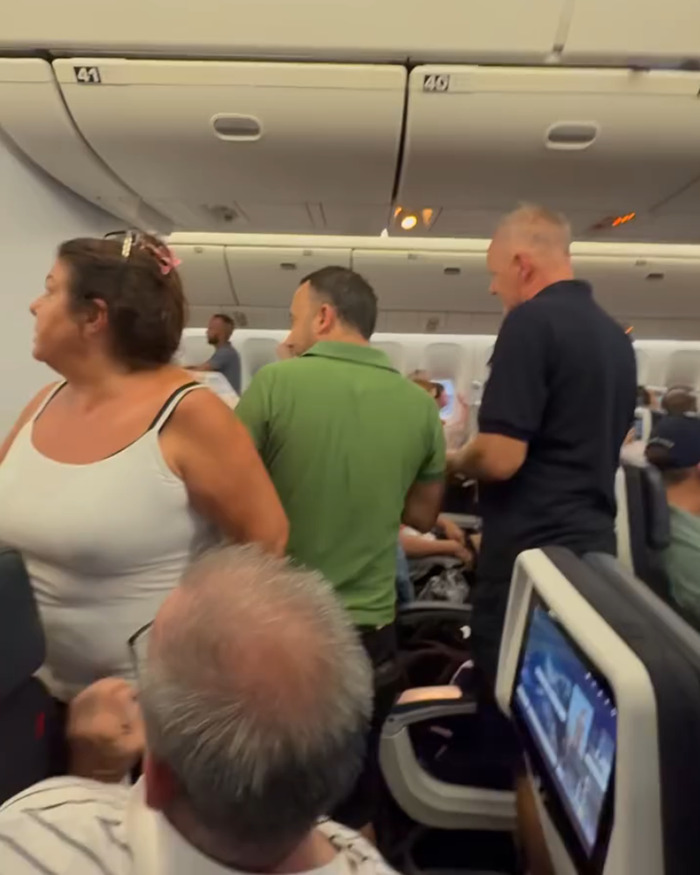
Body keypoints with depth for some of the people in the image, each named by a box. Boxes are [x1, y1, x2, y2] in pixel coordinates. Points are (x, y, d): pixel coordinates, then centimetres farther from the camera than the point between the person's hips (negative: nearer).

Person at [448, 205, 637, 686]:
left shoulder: (532, 321, -14)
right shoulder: (616, 335, 12)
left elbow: (500, 457, -22)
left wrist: (453, 461, -1)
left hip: (533, 550, -9)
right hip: (594, 543, 9)